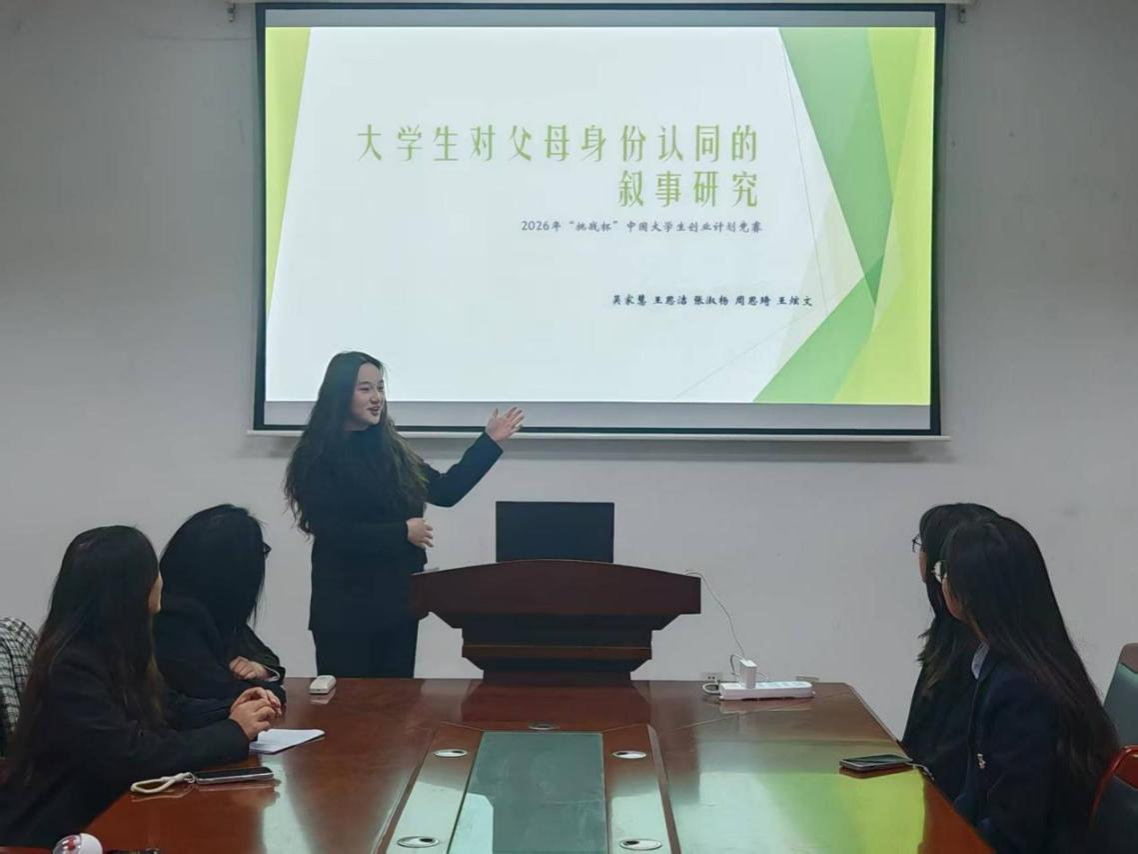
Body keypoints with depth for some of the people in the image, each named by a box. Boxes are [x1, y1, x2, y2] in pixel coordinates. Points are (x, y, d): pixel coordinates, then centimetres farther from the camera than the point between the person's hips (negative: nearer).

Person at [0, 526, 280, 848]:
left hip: (100, 813, 8)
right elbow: (131, 757, -27)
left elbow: (162, 708, 15)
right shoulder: (71, 667, -23)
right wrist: (232, 732, -19)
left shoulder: (114, 647, 4)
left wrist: (229, 712, -2)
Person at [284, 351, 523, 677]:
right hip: (346, 610, -6)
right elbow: (332, 533, -18)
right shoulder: (317, 457, -10)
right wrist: (402, 533, -16)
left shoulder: (389, 448, 10)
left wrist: (490, 442, 12)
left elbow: (445, 491, 13)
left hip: (398, 601, 6)